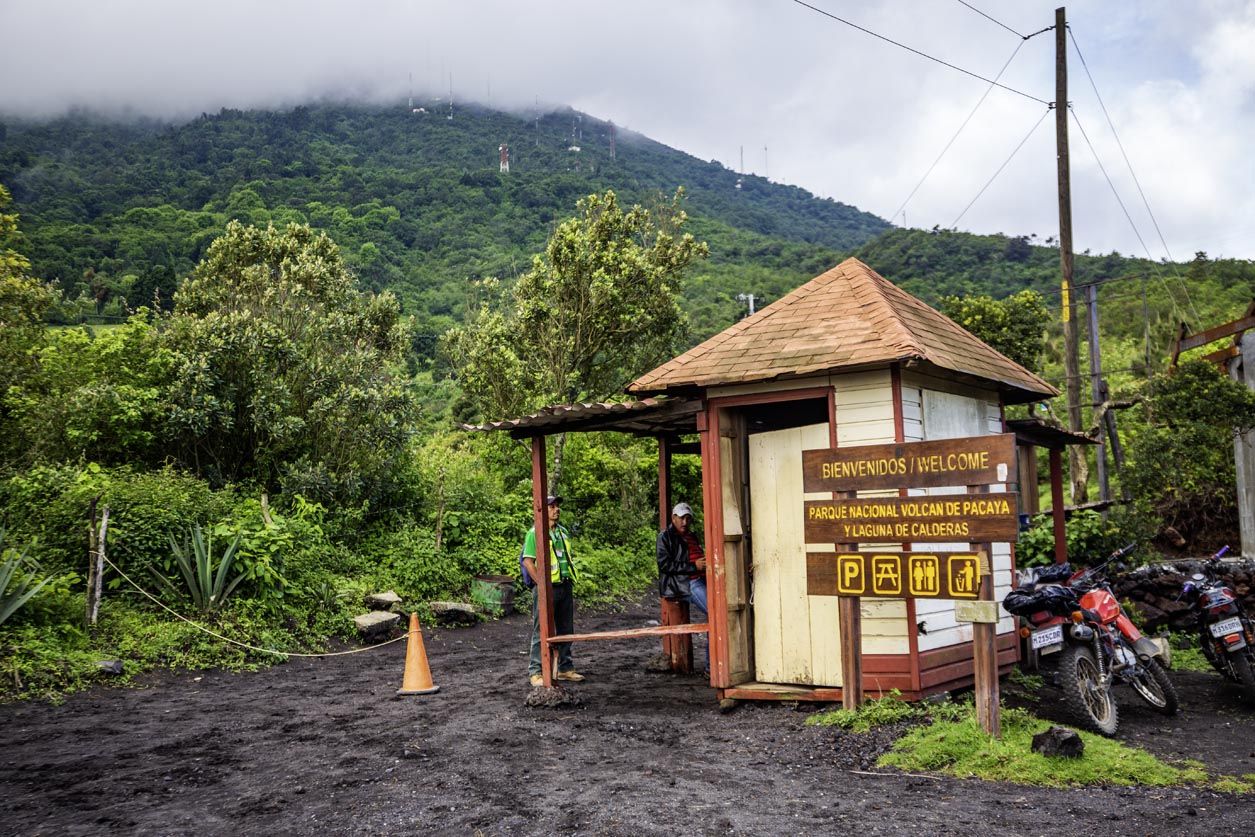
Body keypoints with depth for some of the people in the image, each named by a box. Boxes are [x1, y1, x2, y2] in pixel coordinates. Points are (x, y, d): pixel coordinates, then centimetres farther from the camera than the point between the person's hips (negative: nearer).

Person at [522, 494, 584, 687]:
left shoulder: (563, 532, 14)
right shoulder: (535, 532, -8)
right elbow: (528, 562, -13)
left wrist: (570, 581, 13)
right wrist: (542, 584, -16)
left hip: (565, 587, 7)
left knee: (566, 630, 13)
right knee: (542, 631, -3)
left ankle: (565, 668, 23)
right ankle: (535, 672, 4)